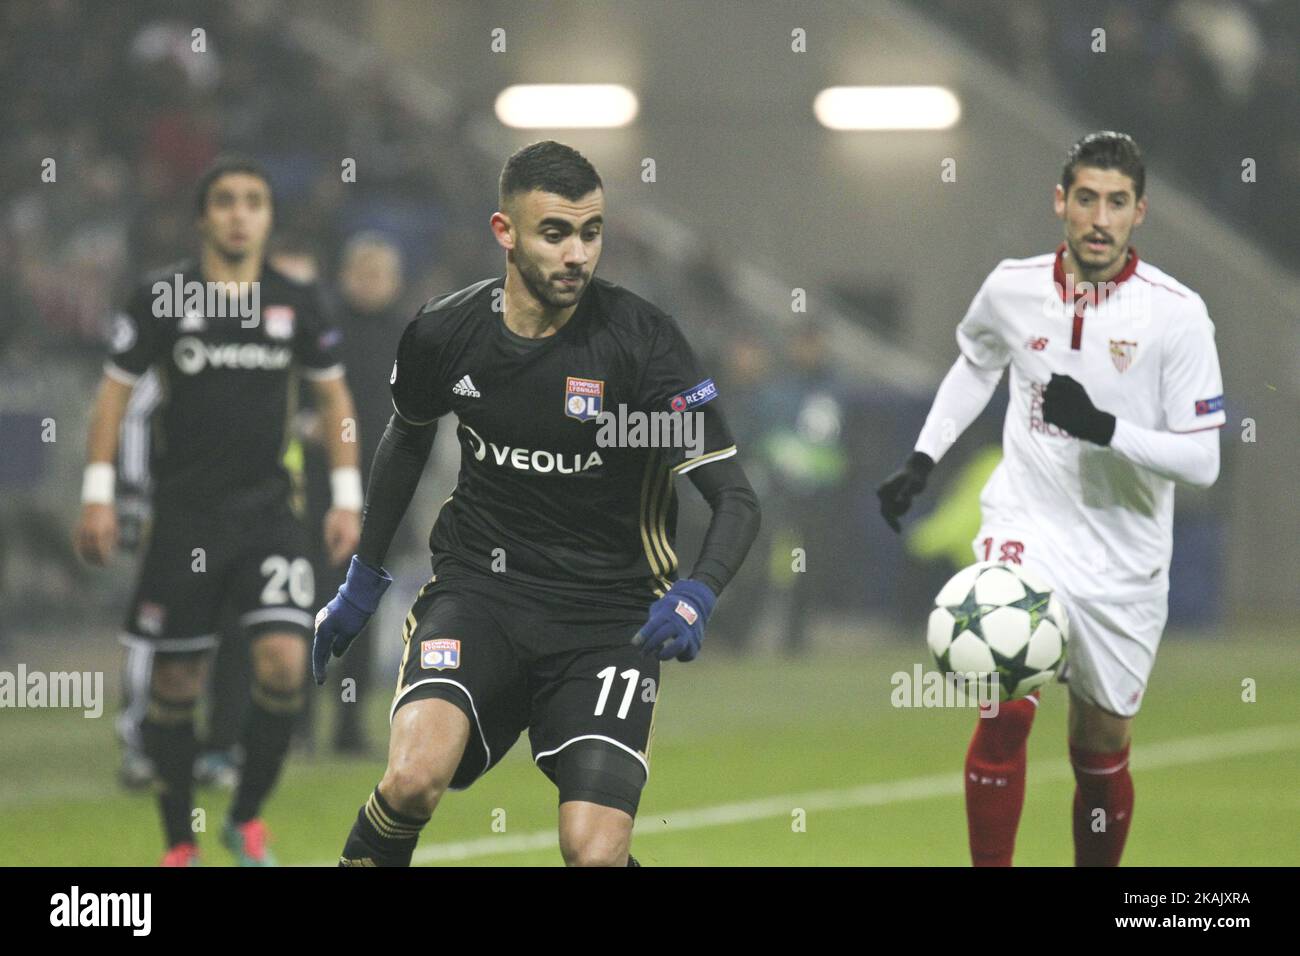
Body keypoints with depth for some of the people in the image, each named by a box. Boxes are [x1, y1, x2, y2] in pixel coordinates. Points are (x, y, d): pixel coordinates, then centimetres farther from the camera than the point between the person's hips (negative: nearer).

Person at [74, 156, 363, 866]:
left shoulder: (295, 302, 3)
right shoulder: (162, 296, -3)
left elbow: (334, 393, 14)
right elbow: (115, 389, 3)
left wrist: (347, 498, 9)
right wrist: (98, 495, -3)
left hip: (268, 511, 1)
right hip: (183, 515, -1)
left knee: (284, 661, -14)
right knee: (176, 684, 3)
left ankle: (247, 819, 6)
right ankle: (179, 844, 17)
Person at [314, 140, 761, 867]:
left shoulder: (642, 340, -13)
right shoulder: (444, 334, -4)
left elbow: (737, 500, -11)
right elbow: (408, 439, 20)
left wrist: (696, 596, -31)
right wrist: (364, 581, 25)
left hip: (610, 612, -1)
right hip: (480, 584, 1)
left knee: (595, 853, -16)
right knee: (415, 778, -27)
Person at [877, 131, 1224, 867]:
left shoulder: (1177, 313, -12)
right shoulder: (1013, 288, -3)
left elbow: (1202, 460, -13)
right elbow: (975, 363, 22)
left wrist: (1104, 428, -26)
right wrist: (923, 459, 15)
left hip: (1124, 558, 0)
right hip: (1025, 529, 0)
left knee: (1103, 749, 9)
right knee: (1006, 711, -20)